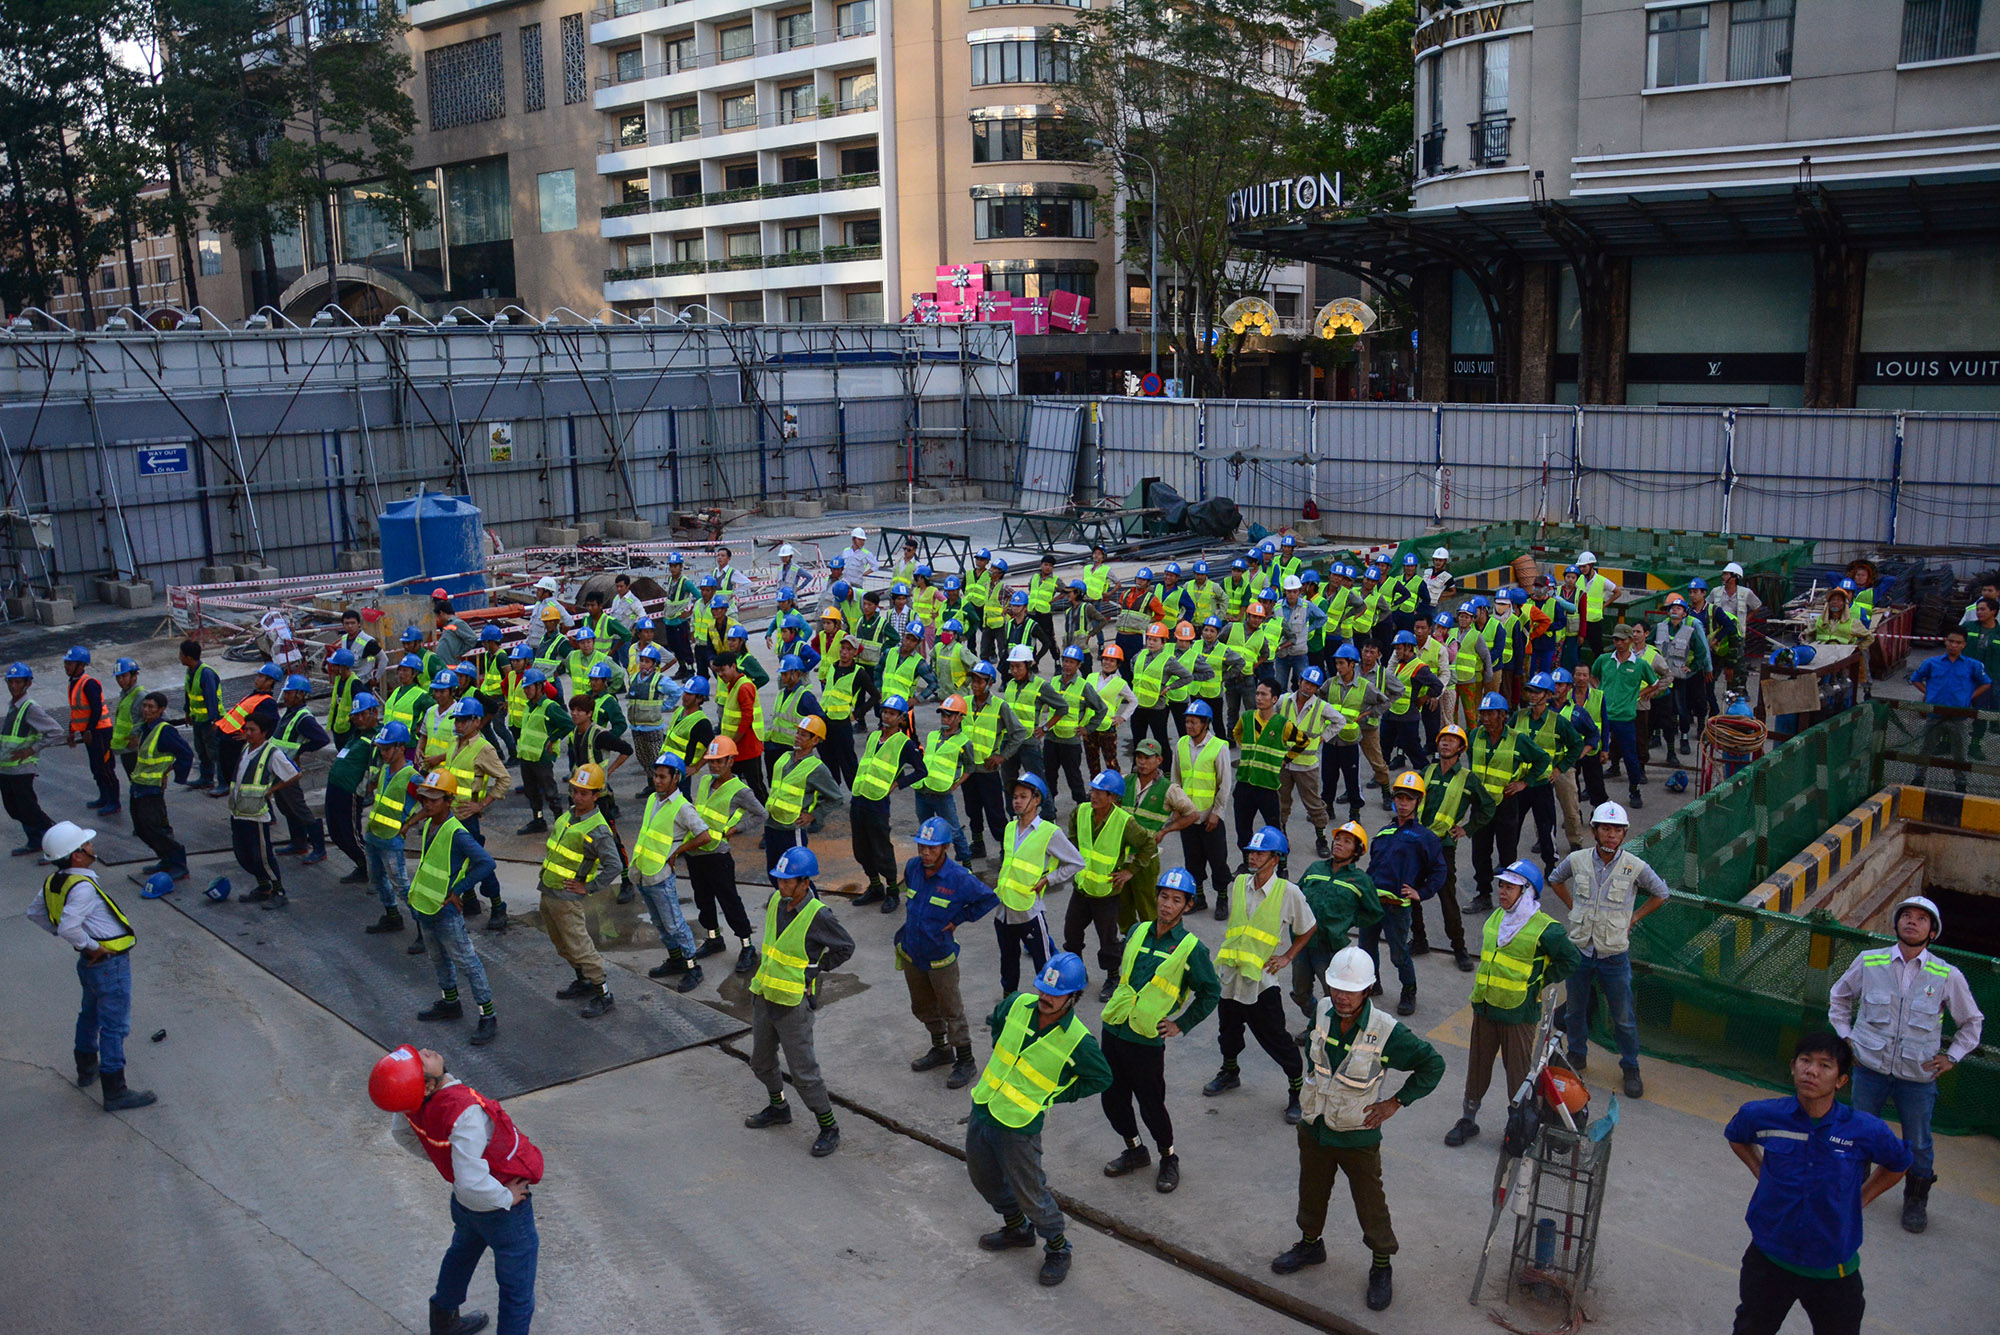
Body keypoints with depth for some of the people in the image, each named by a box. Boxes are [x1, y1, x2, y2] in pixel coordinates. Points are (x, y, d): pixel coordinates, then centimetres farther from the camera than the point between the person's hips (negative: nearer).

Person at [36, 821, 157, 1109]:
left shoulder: (54, 882, 0)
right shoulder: (83, 887, -28)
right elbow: (69, 927, -38)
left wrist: (78, 941, 16)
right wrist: (90, 945, -20)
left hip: (90, 965, 10)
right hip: (110, 964, -10)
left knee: (90, 1015, 28)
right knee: (114, 1026, -1)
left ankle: (87, 1068, 48)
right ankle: (115, 1092, 5)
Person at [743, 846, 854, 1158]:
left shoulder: (817, 915, -20)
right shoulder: (775, 902, -1)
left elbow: (845, 947, -6)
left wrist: (815, 970, -7)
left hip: (793, 1003, -7)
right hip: (763, 996, 7)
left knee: (803, 1072, -1)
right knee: (761, 1063, 21)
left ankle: (829, 1129, 14)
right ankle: (778, 1108, 45)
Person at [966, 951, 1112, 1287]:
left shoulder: (1078, 1042, -21)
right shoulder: (1018, 1004, -9)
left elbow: (1102, 1078, -3)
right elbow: (996, 1021, 16)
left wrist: (1054, 1095, -5)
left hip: (1019, 1127, -6)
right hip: (982, 1109, 6)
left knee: (1030, 1193, 5)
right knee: (984, 1178, 23)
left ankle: (1057, 1248, 31)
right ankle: (1016, 1228, 47)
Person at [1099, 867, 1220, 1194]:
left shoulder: (1191, 949, -9)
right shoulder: (1138, 932, 5)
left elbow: (1211, 991, 0)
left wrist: (1181, 1024, -2)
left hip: (1147, 1039, -5)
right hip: (1113, 1029, 5)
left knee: (1151, 1105, 4)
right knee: (1112, 1099, 14)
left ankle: (1169, 1159, 28)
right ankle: (1135, 1151, 36)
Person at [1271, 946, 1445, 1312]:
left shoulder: (1386, 1032, -26)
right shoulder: (1323, 1012, -11)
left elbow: (1432, 1064, -13)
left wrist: (1395, 1103, -13)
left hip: (1358, 1136, -4)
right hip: (1314, 1129, 5)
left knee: (1370, 1205, 11)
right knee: (1311, 1192, 23)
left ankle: (1381, 1268, 34)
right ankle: (1311, 1244, 49)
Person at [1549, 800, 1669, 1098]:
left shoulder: (1635, 867, -11)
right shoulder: (1577, 860, -6)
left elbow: (1661, 894, 6)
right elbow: (1555, 879, 15)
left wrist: (1633, 918, 1)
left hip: (1614, 954, -2)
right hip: (1579, 949, 2)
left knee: (1624, 1018, 6)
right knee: (1574, 1010, 16)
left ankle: (1631, 1068, 26)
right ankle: (1577, 1056, 37)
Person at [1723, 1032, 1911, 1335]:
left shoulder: (1866, 1130, -16)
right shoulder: (1762, 1115, -13)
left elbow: (1898, 1165, 8)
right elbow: (1735, 1136, 13)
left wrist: (1860, 1199, 1)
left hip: (1833, 1269, -1)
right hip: (1769, 1261, 1)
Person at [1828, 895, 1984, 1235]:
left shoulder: (1947, 976, -6)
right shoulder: (1868, 963, -4)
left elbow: (1972, 1022, 11)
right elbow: (1840, 997, 15)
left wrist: (1951, 1057, 3)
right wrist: (1845, 1036, 7)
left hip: (1918, 1076, 0)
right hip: (1870, 1068, 1)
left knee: (1918, 1144, 11)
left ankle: (1916, 1201, 34)